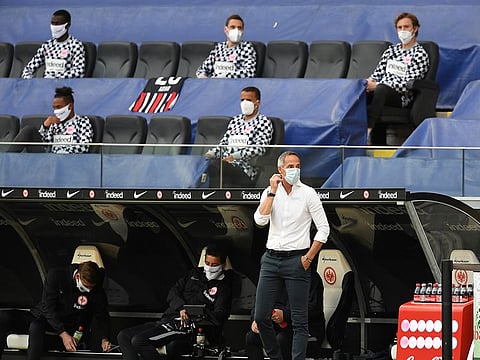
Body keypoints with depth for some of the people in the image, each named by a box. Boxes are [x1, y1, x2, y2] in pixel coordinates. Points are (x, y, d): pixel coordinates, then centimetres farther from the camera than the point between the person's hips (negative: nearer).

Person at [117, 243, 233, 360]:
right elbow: (172, 294, 13)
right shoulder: (195, 274, 21)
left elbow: (219, 316, -9)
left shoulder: (223, 286, 4)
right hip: (167, 319, 8)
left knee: (139, 341, -27)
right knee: (123, 336, -6)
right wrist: (181, 307, -9)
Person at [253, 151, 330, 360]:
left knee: (299, 321, -3)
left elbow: (324, 229, -2)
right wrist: (273, 191, -9)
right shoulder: (270, 192, 7)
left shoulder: (308, 193, -2)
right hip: (271, 258, 4)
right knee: (261, 317, 3)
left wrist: (308, 258, -8)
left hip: (296, 260, -4)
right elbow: (260, 220, -9)